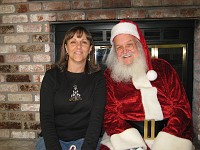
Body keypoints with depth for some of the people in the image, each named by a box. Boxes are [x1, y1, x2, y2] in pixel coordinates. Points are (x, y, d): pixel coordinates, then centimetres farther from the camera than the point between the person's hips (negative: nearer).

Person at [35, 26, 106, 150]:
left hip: (86, 139, 0)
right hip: (53, 139, 0)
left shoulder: (98, 77, 2)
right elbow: (46, 118, -4)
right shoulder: (52, 76, 2)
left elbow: (97, 118, -6)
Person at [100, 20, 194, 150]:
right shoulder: (110, 75, 5)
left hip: (166, 136, 1)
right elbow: (110, 114, -2)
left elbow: (181, 106, 3)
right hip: (126, 138, -1)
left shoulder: (163, 68, 7)